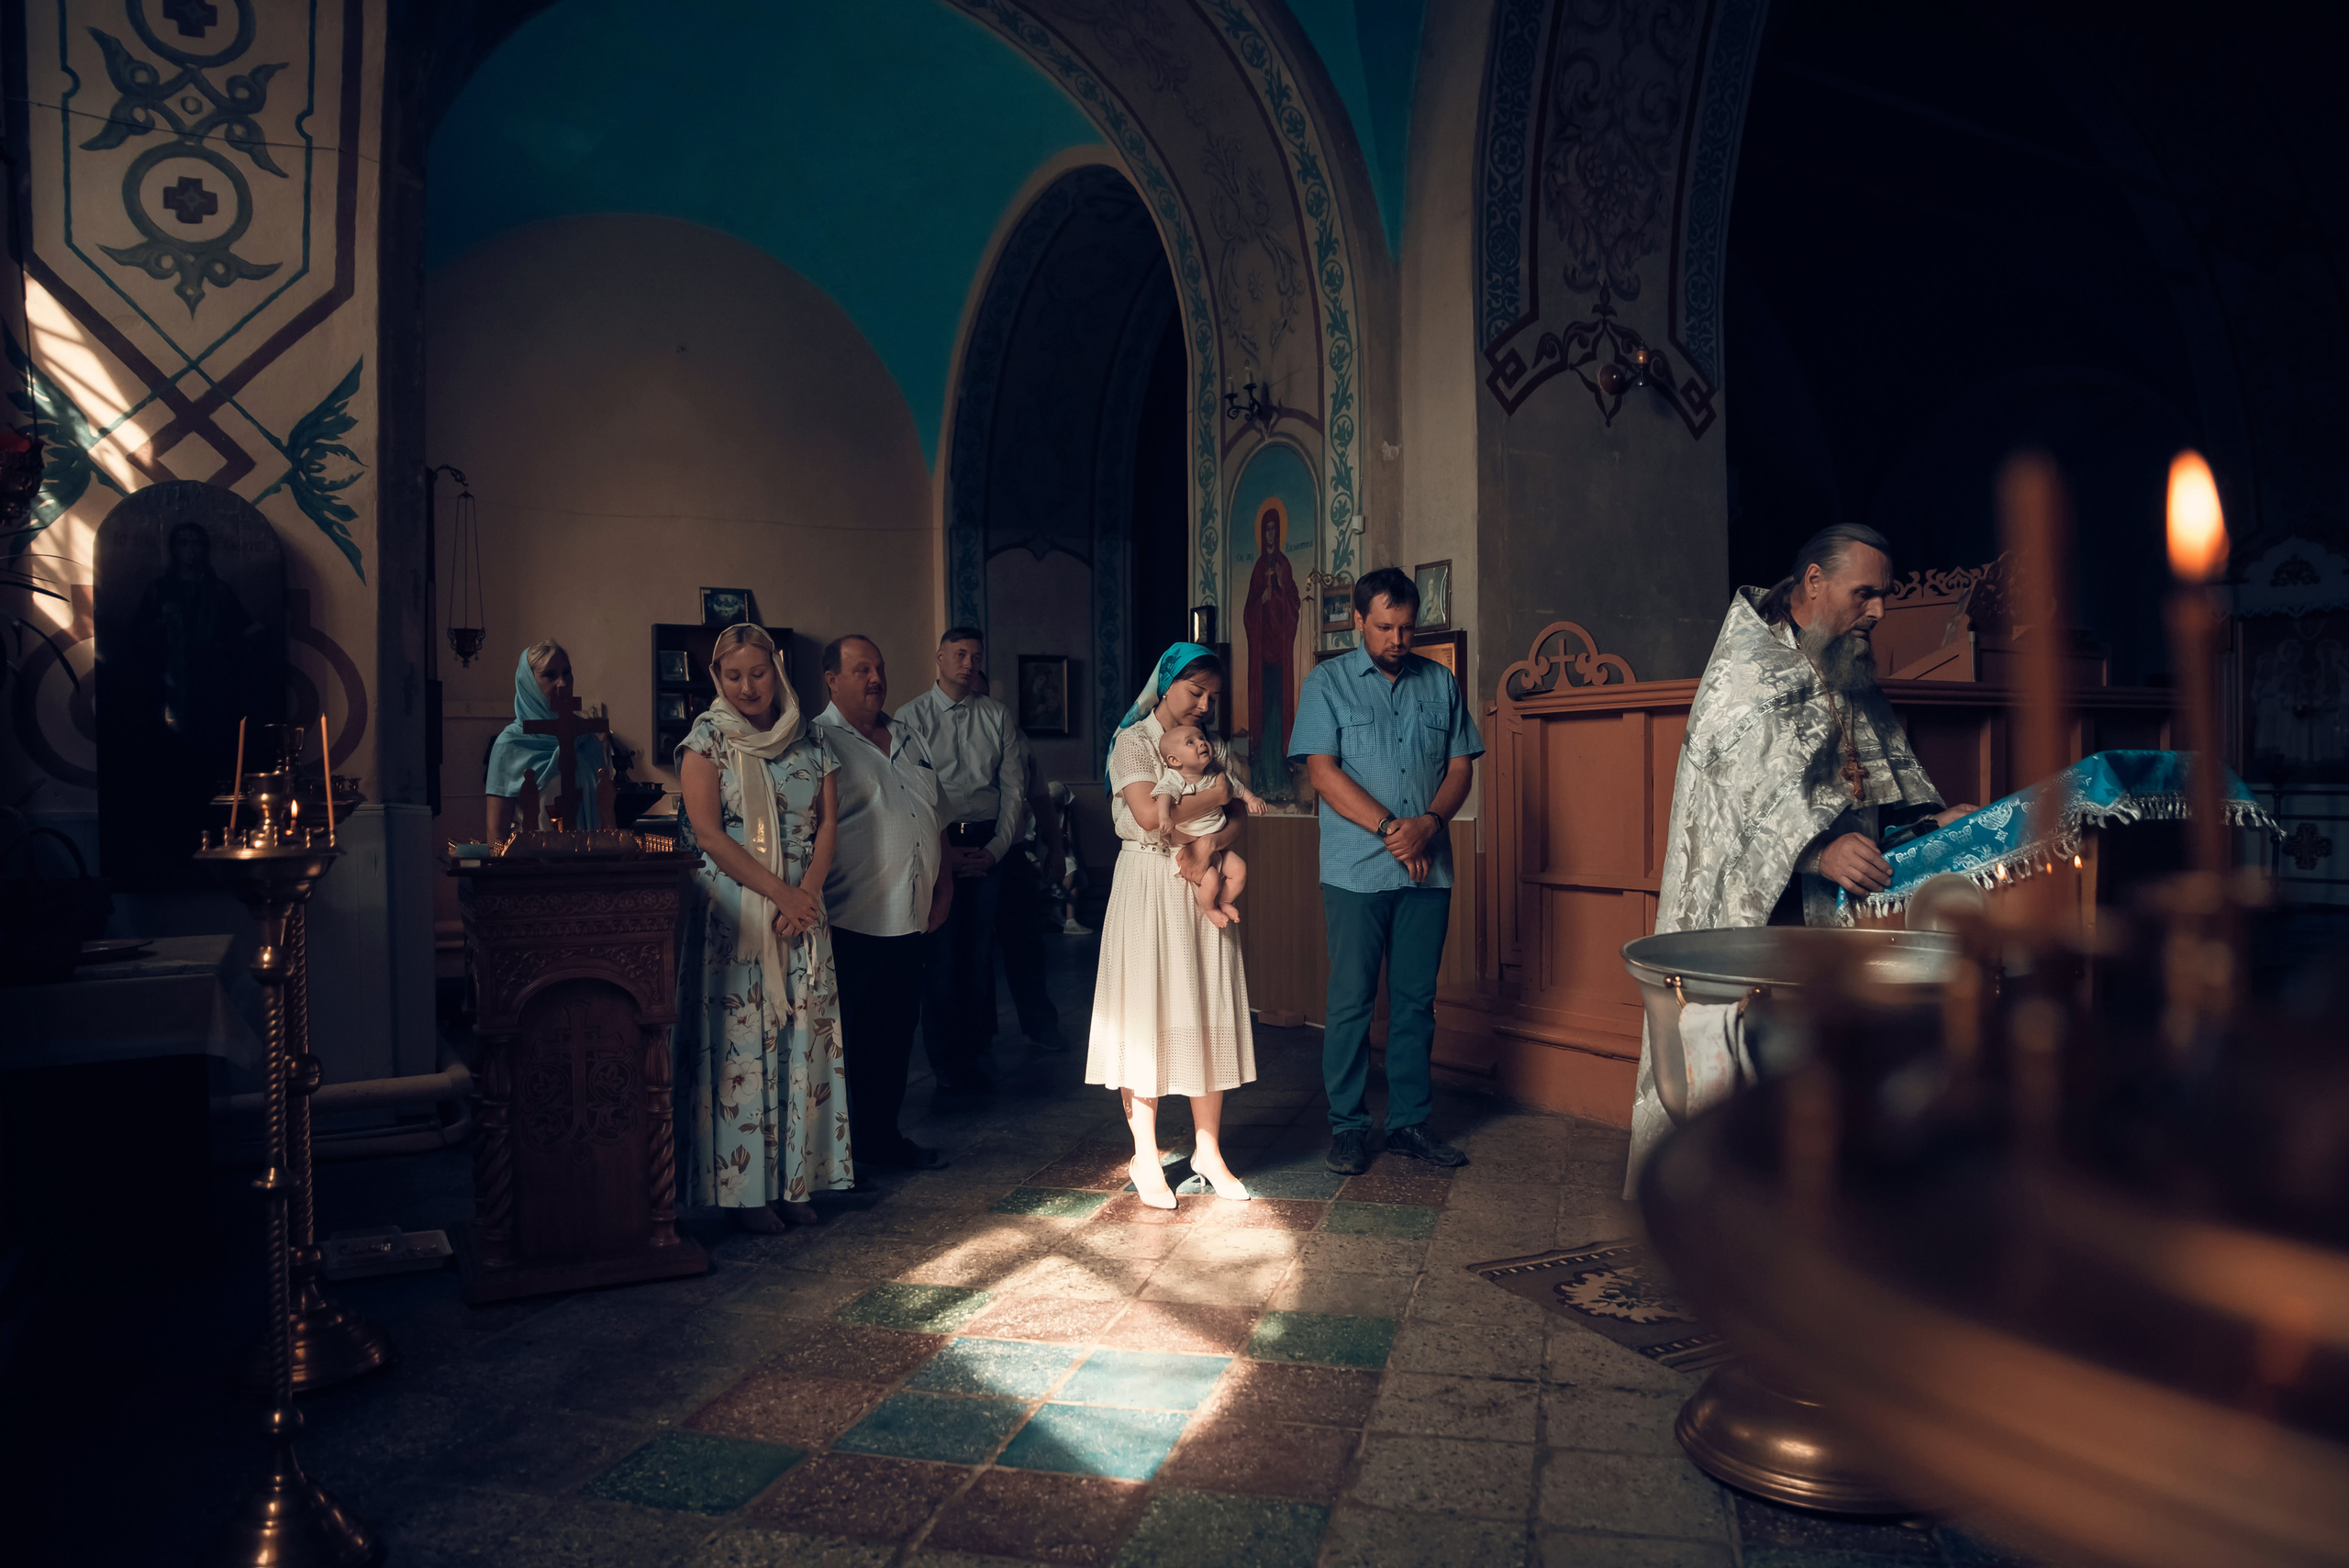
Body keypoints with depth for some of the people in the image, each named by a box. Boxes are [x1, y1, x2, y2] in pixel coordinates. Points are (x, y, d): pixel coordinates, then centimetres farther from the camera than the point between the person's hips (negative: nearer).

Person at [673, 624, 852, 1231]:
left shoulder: (810, 744, 11)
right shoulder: (707, 740, 0)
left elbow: (828, 823, 6)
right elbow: (708, 832, -9)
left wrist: (806, 892, -11)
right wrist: (779, 892, -15)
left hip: (803, 909, 4)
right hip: (732, 911, -3)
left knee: (802, 1037, 3)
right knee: (739, 1038, -4)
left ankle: (793, 1180, 12)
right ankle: (741, 1188, 5)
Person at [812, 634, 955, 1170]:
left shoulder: (907, 739, 17)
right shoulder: (817, 741, -6)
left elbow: (933, 816, 24)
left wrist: (943, 882, 17)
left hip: (908, 922, 7)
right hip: (848, 924, -7)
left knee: (893, 1036, 13)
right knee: (840, 1040, 1)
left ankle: (881, 1137, 26)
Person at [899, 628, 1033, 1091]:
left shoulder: (998, 717, 9)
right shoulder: (911, 718, 1)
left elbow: (1014, 788, 7)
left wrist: (997, 847, -3)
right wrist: (941, 851, -8)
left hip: (989, 846, 2)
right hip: (934, 847, -2)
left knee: (980, 947, 5)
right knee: (941, 952, -1)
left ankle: (974, 1049, 19)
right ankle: (945, 1058, 12)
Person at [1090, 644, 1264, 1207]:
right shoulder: (1133, 740, -2)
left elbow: (1236, 821, 4)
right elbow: (1150, 813, -16)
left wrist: (1205, 844, -15)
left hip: (1201, 887, 5)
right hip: (1148, 886, -5)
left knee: (1207, 1015, 5)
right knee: (1145, 1016, -1)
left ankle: (1207, 1150, 15)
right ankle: (1145, 1158, 9)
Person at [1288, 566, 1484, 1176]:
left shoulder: (1440, 683, 13)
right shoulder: (1327, 683, 2)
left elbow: (1461, 766, 10)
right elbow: (1323, 771, -7)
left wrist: (1429, 822, -10)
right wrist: (1390, 828, -14)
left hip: (1428, 869, 3)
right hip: (1355, 869, -3)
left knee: (1416, 1001, 8)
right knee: (1351, 1002, 0)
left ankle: (1409, 1121, 18)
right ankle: (1347, 1125, 11)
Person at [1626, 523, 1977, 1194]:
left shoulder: (1850, 674, 19)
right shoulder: (1745, 664, -8)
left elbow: (1884, 774, 20)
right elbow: (1748, 785, -21)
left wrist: (1929, 819, 1)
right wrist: (1816, 849, -33)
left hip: (1833, 909, 8)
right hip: (1749, 908, -8)